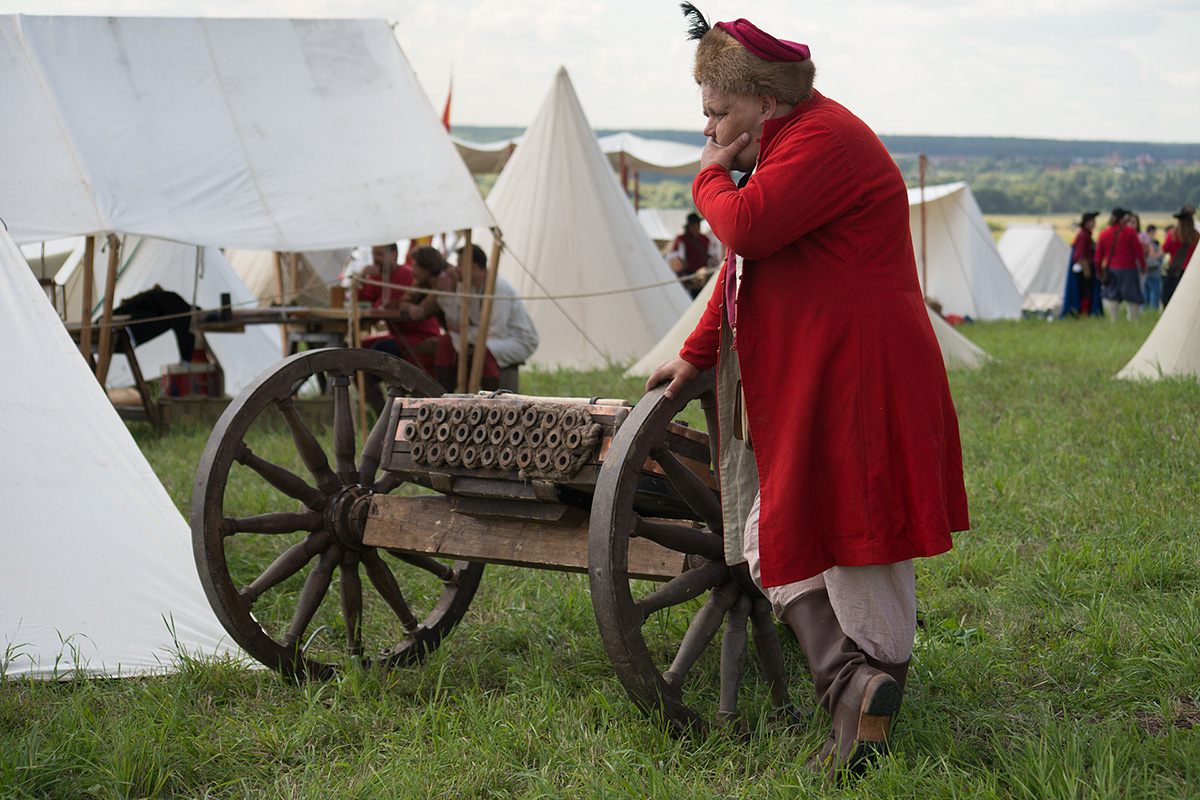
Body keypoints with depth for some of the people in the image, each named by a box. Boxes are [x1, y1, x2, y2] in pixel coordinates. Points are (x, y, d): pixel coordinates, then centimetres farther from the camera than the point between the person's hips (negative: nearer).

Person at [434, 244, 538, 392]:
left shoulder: (500, 288, -24)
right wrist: (447, 292, -9)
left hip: (520, 342, -9)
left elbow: (497, 333, -25)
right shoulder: (469, 286, 3)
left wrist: (464, 330, -14)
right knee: (446, 341, -5)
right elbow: (455, 322, -1)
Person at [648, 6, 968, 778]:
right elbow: (744, 262, 26)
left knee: (857, 540, -5)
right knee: (778, 540, 6)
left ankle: (872, 688, 2)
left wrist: (713, 177, -4)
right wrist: (696, 354, 27)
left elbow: (746, 228, -25)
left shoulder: (824, 139, -13)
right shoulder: (786, 145, 20)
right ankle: (851, 685, 2)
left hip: (857, 381, -10)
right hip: (803, 387, 10)